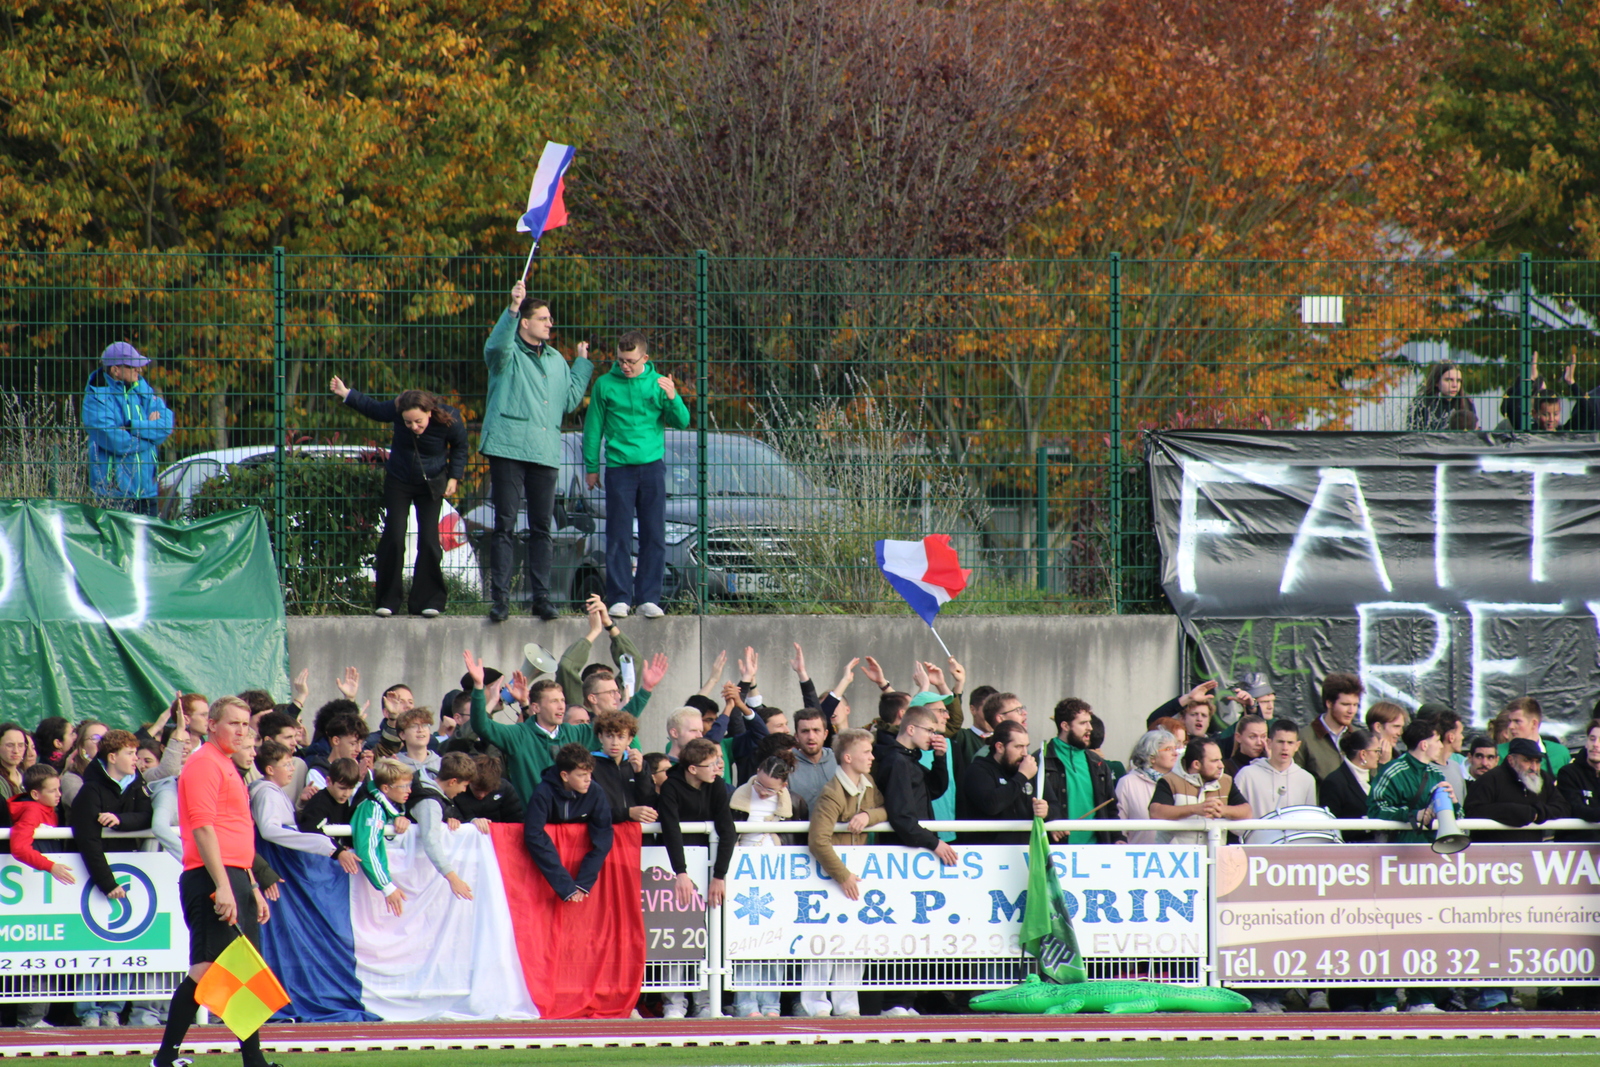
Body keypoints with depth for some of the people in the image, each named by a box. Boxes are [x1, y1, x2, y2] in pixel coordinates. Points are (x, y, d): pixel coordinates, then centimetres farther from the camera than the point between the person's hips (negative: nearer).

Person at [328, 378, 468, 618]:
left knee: (429, 541, -8)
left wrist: (454, 477, -9)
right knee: (393, 538, -8)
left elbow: (459, 448, -2)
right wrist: (347, 395, 0)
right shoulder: (396, 409, -22)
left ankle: (427, 600, 3)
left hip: (430, 485, -1)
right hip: (399, 482, 1)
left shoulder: (450, 421, -24)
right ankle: (386, 601, 0)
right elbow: (373, 408, 2)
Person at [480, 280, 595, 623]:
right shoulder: (508, 354, 2)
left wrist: (582, 364, 18)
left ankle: (541, 596, 9)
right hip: (508, 449, -5)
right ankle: (500, 597, -7)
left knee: (542, 528, 5)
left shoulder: (556, 360, 20)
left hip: (545, 453, 5)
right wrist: (513, 308, -33)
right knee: (505, 525, -6)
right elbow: (497, 345, -22)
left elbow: (570, 401, 19)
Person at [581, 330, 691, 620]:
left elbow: (682, 422, 3)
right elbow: (593, 427, 8)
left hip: (652, 466, 1)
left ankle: (649, 598, 5)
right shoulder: (605, 385, 2)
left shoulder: (658, 383, 4)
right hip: (618, 466, -1)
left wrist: (672, 398, -16)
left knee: (654, 536, 1)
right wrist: (591, 467, 7)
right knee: (619, 536, -2)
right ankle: (620, 598, 1)